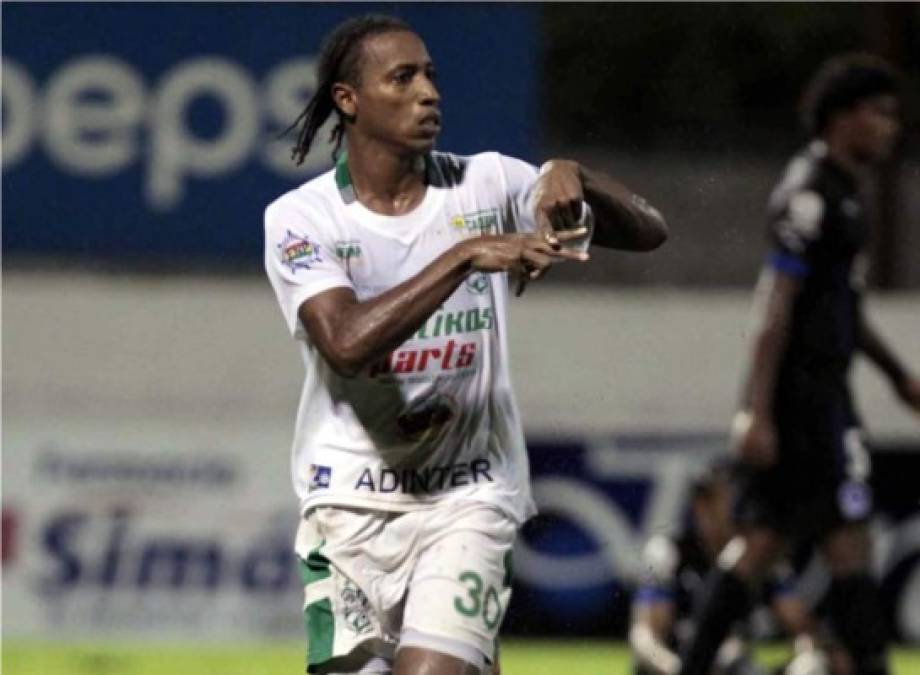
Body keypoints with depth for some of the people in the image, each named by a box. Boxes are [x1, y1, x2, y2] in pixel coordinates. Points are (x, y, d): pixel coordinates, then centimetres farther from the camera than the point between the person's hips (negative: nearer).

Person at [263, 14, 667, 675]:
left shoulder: (487, 185, 2)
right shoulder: (300, 218, -5)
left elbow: (648, 231, 2)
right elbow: (346, 342, -23)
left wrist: (573, 179, -18)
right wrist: (467, 255, -27)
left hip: (469, 497, 0)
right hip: (351, 498, 0)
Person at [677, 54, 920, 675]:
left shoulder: (843, 192, 17)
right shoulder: (810, 196, -15)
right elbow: (777, 308, -19)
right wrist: (758, 414, -22)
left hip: (822, 386, 10)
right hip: (804, 388, -10)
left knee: (766, 537, 9)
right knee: (848, 535, -8)